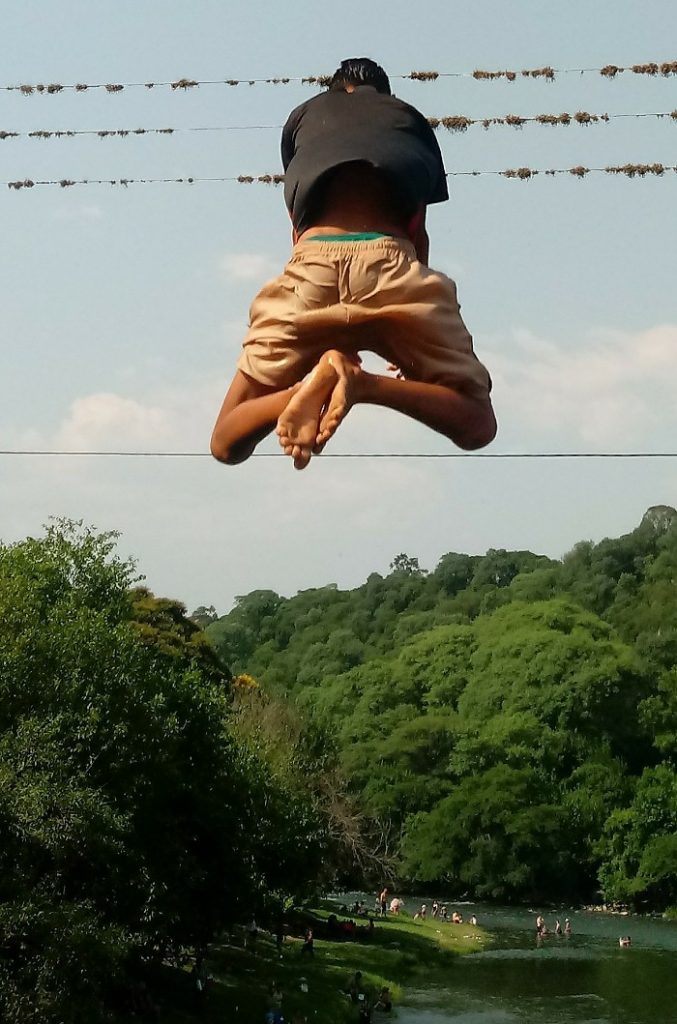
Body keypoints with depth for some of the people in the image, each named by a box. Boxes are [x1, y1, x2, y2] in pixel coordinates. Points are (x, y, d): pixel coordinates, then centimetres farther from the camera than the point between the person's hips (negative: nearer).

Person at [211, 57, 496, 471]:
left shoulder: (305, 115, 32)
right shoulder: (409, 119, 30)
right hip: (389, 259, -1)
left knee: (230, 442, 12)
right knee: (475, 424, 12)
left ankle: (309, 385, -21)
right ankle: (365, 384, -18)